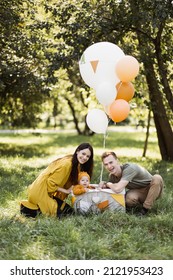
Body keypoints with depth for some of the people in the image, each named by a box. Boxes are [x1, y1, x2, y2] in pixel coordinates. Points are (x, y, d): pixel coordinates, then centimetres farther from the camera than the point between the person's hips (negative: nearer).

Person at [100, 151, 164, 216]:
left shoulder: (129, 168, -33)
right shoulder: (112, 176, -10)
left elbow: (117, 189, -43)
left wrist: (108, 184, -22)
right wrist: (103, 184, -13)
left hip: (152, 189, -3)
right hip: (138, 192, 3)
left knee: (157, 178, -36)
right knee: (129, 198, -32)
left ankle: (145, 209, -23)